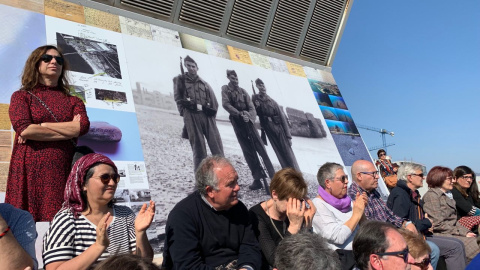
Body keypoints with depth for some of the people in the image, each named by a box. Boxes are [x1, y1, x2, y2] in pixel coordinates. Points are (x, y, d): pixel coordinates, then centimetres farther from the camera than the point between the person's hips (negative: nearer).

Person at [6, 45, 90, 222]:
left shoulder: (73, 101, 17)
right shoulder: (21, 96, 12)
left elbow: (83, 126, -4)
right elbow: (23, 129, -6)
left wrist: (40, 127, -5)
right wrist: (69, 130, -3)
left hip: (61, 173, 1)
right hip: (28, 171, -1)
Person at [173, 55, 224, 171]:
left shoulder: (204, 84, 22)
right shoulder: (180, 80, 17)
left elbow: (213, 103, 13)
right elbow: (178, 98, 5)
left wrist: (203, 107, -4)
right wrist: (195, 106, -5)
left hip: (207, 116, 3)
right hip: (191, 117, -3)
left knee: (217, 147, -7)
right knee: (198, 149, -8)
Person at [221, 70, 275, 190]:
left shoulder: (243, 91, 11)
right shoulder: (225, 89, 5)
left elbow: (252, 108, 3)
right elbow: (226, 104, -9)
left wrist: (249, 116, -18)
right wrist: (239, 114, -16)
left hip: (248, 122, 2)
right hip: (237, 123, -1)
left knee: (261, 149, -4)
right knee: (248, 152, 0)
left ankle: (273, 177, -4)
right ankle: (258, 179, 3)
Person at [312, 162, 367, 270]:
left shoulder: (345, 200, 11)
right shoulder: (318, 205, -11)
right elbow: (338, 237, -22)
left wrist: (361, 209, 1)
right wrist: (357, 214, -12)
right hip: (342, 259, -7)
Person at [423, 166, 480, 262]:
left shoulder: (448, 195, 21)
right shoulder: (431, 195, -8)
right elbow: (437, 224, -14)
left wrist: (466, 232, 4)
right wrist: (461, 232, -12)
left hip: (452, 232, 9)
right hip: (439, 235, -9)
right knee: (472, 244, -23)